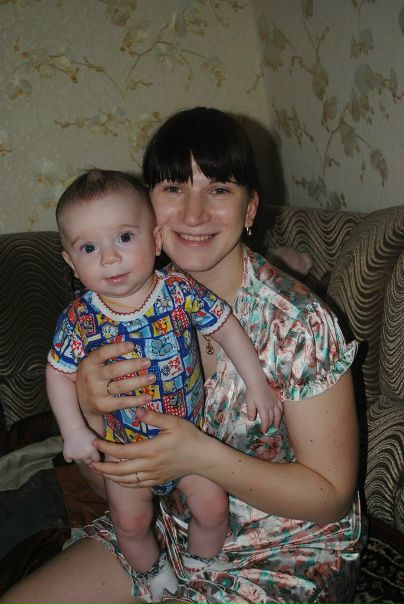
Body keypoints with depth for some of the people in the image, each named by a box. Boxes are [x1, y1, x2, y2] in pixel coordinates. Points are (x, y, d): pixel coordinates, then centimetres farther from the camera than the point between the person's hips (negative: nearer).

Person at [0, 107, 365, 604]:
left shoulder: (298, 321, -22)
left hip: (286, 554, -4)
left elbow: (331, 496, -16)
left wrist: (204, 457, -29)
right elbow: (101, 476, -2)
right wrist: (89, 407, -24)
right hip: (169, 532, 4)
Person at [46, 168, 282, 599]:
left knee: (212, 508, 6)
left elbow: (226, 329, -9)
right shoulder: (80, 318, -20)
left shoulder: (180, 291, -21)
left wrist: (257, 385, -9)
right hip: (126, 443, 0)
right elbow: (60, 373, -7)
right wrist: (74, 431, -13)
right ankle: (154, 574, 42)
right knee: (130, 523, 10)